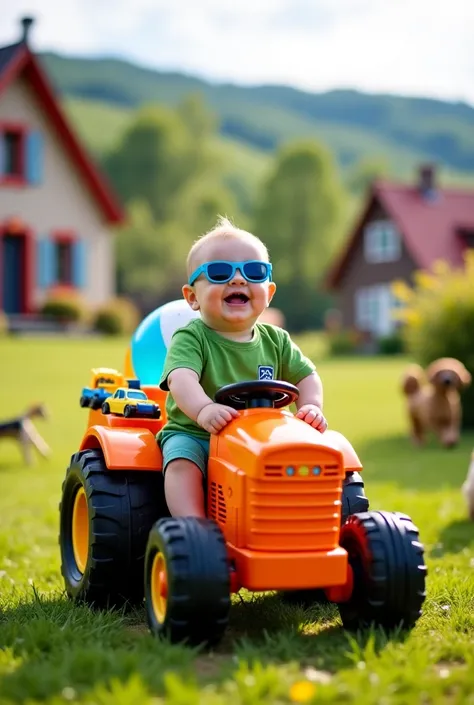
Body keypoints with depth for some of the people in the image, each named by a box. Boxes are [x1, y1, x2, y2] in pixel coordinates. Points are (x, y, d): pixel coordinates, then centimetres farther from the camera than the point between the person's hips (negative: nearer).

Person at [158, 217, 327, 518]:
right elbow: (181, 379, -28)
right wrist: (203, 409, -49)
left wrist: (311, 407, -13)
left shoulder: (275, 341, 7)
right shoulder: (191, 338, -10)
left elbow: (307, 376, 10)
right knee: (182, 462, -30)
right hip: (193, 433, -3)